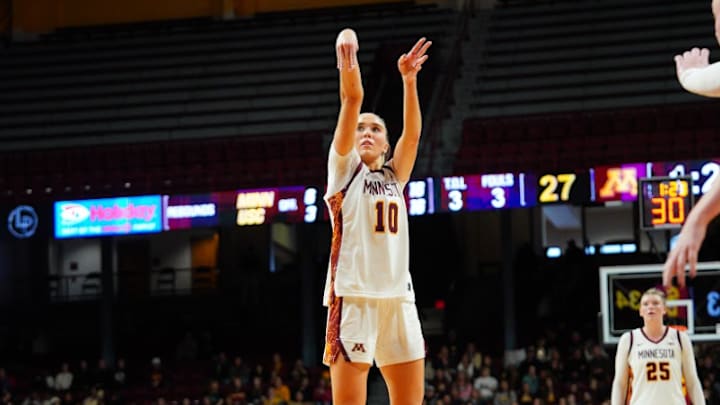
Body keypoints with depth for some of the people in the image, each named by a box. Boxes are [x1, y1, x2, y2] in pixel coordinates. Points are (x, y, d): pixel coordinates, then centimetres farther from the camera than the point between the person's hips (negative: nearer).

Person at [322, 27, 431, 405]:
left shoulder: (394, 177, 20)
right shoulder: (345, 167, 9)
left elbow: (412, 133, 5)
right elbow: (352, 101, -4)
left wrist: (409, 79, -5)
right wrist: (348, 64, -16)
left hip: (398, 295, 5)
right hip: (354, 294, -5)